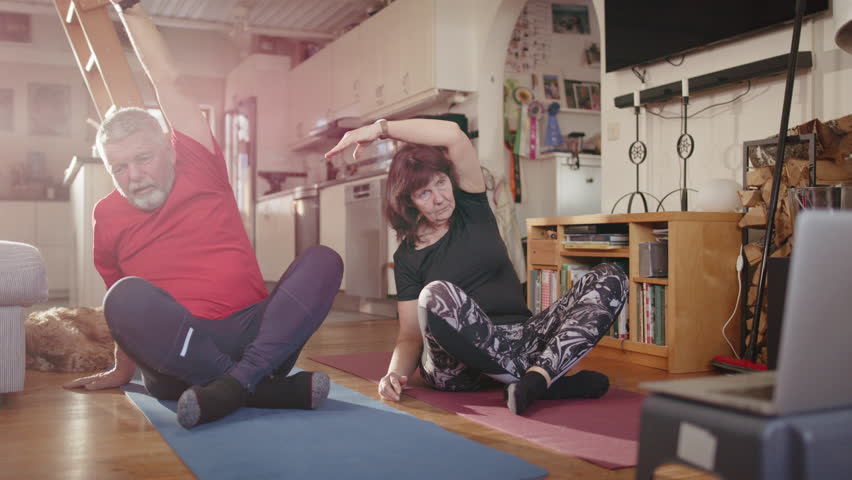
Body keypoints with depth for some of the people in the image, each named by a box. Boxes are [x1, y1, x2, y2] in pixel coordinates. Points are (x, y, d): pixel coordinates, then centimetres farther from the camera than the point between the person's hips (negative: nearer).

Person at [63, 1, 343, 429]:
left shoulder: (200, 167, 6)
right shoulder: (108, 216, 10)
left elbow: (167, 81, 6)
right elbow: (119, 307, 20)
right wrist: (122, 371, 22)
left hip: (254, 337, 1)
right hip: (178, 355, 0)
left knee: (322, 261, -21)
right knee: (127, 296, -31)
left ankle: (236, 383, -38)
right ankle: (271, 389, -35)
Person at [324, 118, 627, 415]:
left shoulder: (471, 208, 11)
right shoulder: (407, 257, 9)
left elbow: (454, 135, -4)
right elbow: (410, 336, 3)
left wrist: (380, 128, -3)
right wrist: (395, 373, -18)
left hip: (519, 342, 3)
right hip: (458, 367, -2)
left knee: (610, 278, -15)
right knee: (437, 295, -37)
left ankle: (536, 378, -36)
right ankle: (556, 382, -27)